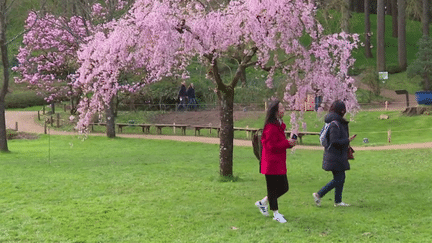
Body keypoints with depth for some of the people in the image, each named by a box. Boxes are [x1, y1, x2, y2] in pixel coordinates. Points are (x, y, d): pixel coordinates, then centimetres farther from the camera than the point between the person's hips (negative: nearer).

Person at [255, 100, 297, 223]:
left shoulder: (280, 125, 15)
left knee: (284, 188, 14)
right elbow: (272, 146, -21)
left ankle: (262, 203, 29)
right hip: (271, 163, -10)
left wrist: (289, 143, 3)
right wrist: (287, 143, -18)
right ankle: (276, 214, 11)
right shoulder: (271, 127, -17)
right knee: (273, 189, 1)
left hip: (280, 162, 10)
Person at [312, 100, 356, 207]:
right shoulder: (335, 124, -19)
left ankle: (338, 201, 18)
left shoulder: (339, 123, 12)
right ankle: (318, 195, 1)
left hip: (339, 156, 10)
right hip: (335, 157, -10)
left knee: (341, 178, 13)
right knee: (338, 179, -5)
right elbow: (334, 141, -24)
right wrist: (348, 140, -17)